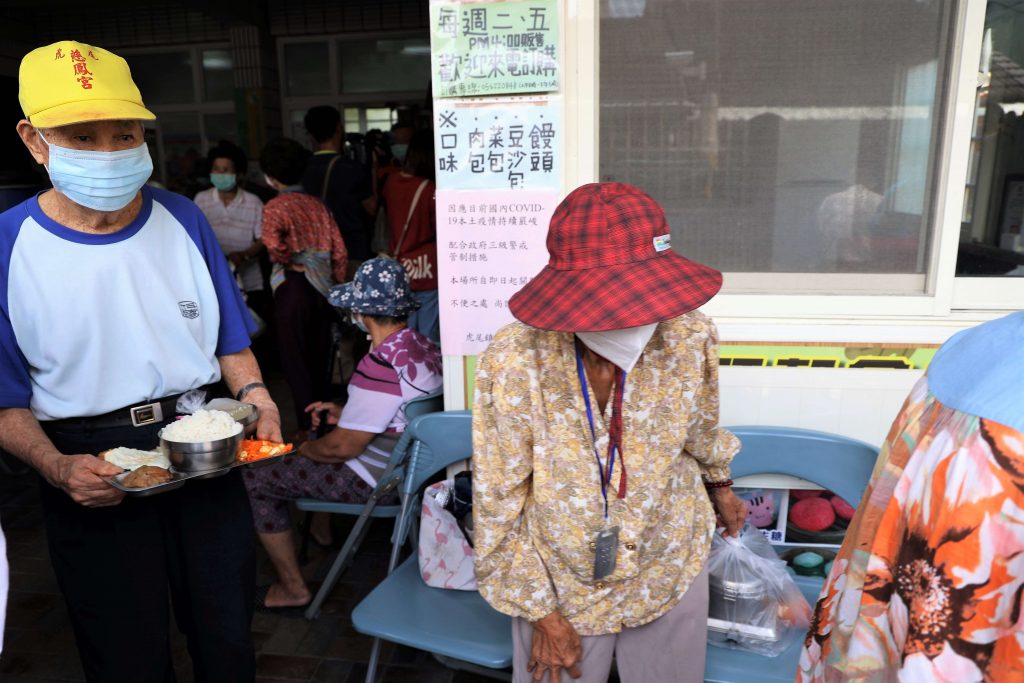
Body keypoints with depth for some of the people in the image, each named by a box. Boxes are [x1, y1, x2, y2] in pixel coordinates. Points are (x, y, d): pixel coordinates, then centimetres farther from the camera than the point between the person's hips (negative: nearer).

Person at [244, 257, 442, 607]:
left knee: (255, 481, 2)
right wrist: (345, 414, 13)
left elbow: (343, 447, -23)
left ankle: (293, 588, 12)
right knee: (312, 446, 30)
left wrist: (305, 448, -4)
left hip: (375, 482, -9)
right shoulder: (422, 345, -1)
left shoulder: (381, 365, -29)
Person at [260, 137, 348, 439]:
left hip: (292, 287, -5)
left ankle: (307, 427, 10)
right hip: (322, 287, 5)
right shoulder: (318, 205, 5)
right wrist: (337, 286, 13)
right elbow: (340, 252, 4)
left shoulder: (275, 207, -8)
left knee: (295, 359, 6)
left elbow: (274, 247, -27)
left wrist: (291, 263, -7)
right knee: (320, 357, 16)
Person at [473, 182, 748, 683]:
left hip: (670, 569, 3)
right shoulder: (514, 363, -29)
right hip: (560, 582, -2)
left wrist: (720, 488, 21)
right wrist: (540, 613, -8)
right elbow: (497, 503, -17)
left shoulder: (689, 338, -21)